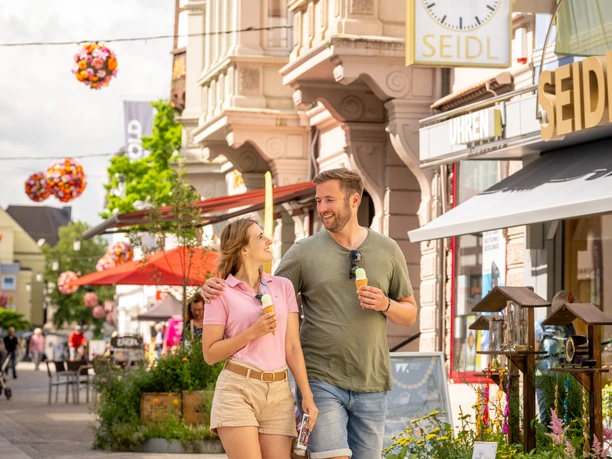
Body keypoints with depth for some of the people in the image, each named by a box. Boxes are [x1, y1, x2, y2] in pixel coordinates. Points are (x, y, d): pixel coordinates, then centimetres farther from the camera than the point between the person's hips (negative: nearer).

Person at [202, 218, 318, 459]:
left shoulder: (283, 286, 11)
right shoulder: (222, 293, 0)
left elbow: (292, 346, 8)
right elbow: (210, 353, -1)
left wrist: (307, 396, 2)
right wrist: (251, 333, -11)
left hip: (279, 393, 4)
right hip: (237, 390, -4)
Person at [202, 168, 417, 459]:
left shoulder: (387, 250, 8)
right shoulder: (305, 251, 2)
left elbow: (410, 315, 13)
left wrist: (385, 305, -9)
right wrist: (220, 289, -10)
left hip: (371, 384, 3)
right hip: (321, 380, -3)